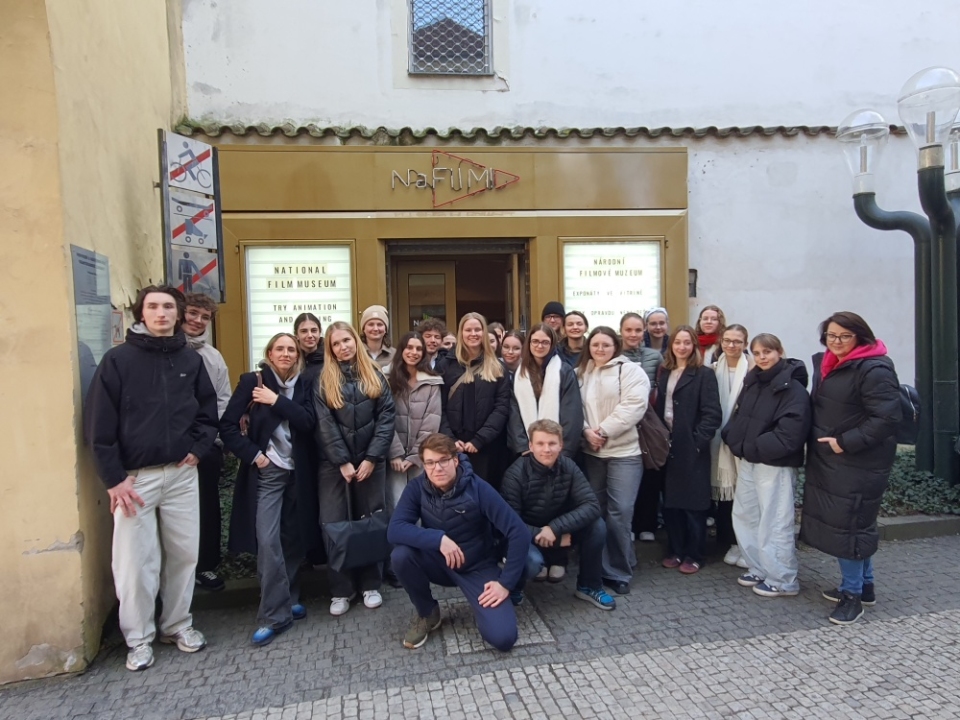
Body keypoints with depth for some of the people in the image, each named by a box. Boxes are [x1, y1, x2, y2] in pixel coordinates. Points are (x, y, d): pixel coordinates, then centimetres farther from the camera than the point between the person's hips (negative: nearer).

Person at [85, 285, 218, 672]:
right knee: (135, 561, 2)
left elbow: (208, 409, 14)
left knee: (184, 553, 10)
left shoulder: (191, 360, 6)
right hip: (134, 477, -3)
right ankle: (139, 638, 20)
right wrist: (113, 479, -11)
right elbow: (99, 424, -7)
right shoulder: (118, 360, -5)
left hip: (182, 474, 3)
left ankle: (178, 624, 28)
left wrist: (198, 448, 0)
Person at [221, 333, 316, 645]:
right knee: (268, 541, -8)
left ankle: (290, 599, 26)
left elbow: (308, 422, -10)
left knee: (294, 538, 8)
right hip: (266, 472, -3)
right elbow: (228, 425, -5)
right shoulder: (252, 382, -3)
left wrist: (276, 401, -15)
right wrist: (252, 455, -11)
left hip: (298, 472, 3)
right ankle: (274, 614, 2)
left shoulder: (304, 385, 5)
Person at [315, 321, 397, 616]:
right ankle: (341, 590, 13)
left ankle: (370, 585, 19)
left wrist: (371, 457, -11)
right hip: (334, 462, 0)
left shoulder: (374, 376, 6)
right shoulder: (323, 381, 3)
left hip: (370, 459, 1)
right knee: (334, 525, 0)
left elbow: (387, 415, -2)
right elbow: (324, 425, -5)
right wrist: (343, 461, -12)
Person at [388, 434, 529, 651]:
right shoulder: (417, 487, -13)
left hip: (477, 567, -3)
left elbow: (519, 533, -22)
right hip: (439, 563, 3)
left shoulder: (478, 489, -21)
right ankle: (427, 614, -1)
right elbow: (394, 530, -24)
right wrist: (438, 539, -35)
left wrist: (506, 583, -22)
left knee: (503, 637, -22)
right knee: (400, 555, -28)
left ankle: (480, 605, 13)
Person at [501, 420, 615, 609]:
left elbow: (592, 506, -21)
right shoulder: (516, 474, -24)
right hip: (526, 535, -4)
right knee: (533, 562, -36)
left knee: (597, 525, -19)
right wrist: (558, 537, -25)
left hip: (559, 532, 4)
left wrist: (555, 528, -34)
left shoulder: (568, 467, -13)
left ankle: (589, 586, 4)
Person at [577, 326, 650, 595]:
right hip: (591, 451, 4)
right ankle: (601, 567, 23)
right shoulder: (581, 373, 13)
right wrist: (586, 431, -9)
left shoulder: (630, 371, -2)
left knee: (619, 512, -6)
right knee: (596, 510, 10)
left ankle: (619, 572, 9)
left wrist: (604, 430, -15)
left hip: (624, 452, -4)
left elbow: (633, 406, -14)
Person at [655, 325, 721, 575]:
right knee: (670, 501, 11)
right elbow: (659, 408, 11)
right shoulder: (665, 373, 13)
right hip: (668, 446, 5)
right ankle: (675, 550, 23)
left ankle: (693, 555, 16)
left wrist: (698, 441, -18)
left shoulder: (704, 374, -5)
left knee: (693, 503, 3)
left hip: (692, 448, -5)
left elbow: (712, 413, -12)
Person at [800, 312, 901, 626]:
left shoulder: (874, 369, -16)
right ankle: (864, 585, 29)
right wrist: (820, 441, 12)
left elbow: (886, 418, -22)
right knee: (856, 522, 17)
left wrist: (845, 442, -22)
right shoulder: (828, 365, 12)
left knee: (847, 523, -5)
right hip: (829, 460, 9)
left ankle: (852, 594, 7)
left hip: (858, 463, -9)